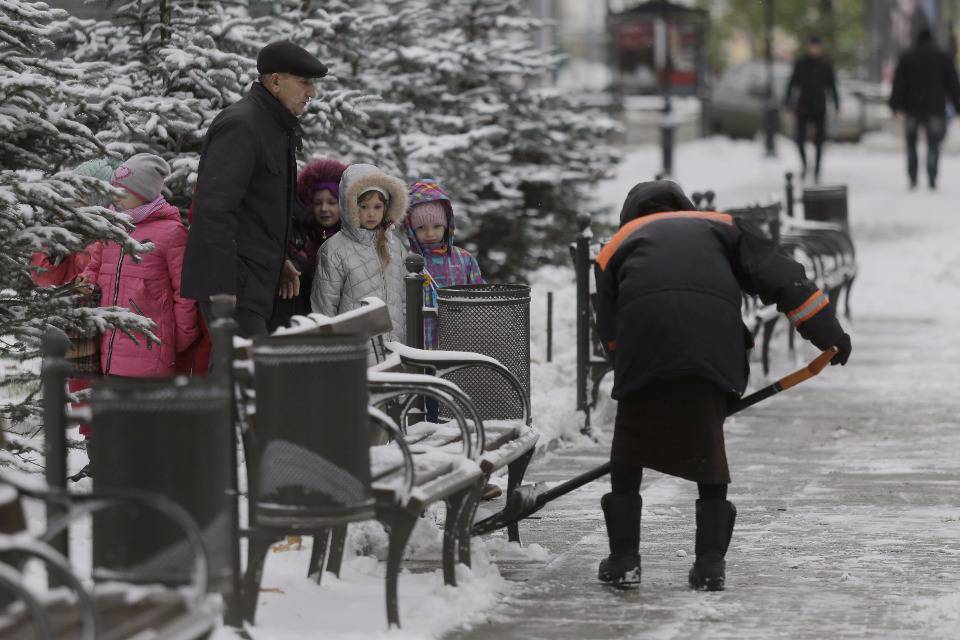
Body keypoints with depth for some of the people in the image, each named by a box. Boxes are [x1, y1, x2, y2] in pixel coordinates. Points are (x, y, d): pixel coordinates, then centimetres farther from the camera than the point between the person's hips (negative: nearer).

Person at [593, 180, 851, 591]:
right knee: (708, 448, 14)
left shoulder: (618, 244, 33)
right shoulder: (720, 226, 32)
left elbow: (610, 331, 25)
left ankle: (624, 560, 14)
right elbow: (780, 277, 18)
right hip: (713, 335, 0)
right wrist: (828, 333, 17)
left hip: (643, 330, 0)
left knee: (628, 450, 15)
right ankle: (710, 564, 10)